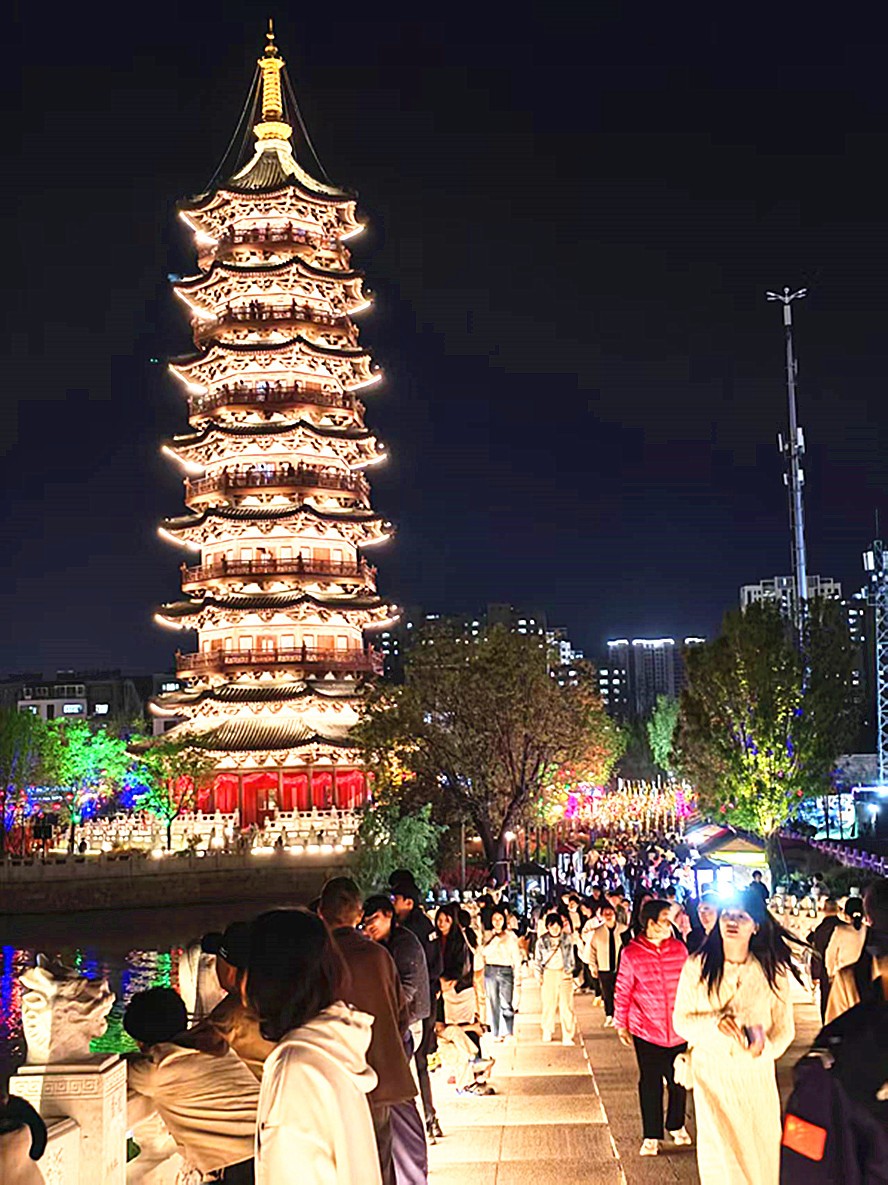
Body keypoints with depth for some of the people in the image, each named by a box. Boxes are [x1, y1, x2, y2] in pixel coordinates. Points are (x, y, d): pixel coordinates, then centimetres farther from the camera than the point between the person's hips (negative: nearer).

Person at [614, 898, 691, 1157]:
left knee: (678, 1080, 12)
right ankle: (651, 1136, 16)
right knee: (650, 1082, 4)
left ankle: (676, 1126, 33)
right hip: (646, 1029, -3)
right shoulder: (631, 953, -8)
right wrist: (621, 1025, 1)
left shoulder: (679, 948, 1)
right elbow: (622, 992, -2)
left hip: (678, 1029, 3)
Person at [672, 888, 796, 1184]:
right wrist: (716, 1023, -20)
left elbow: (784, 1027, 3)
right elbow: (681, 1020, -2)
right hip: (711, 1072, -1)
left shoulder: (774, 971, -3)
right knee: (721, 1152, -7)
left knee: (760, 1154, 9)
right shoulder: (696, 967, -4)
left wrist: (765, 1048, -18)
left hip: (756, 1074, 1)